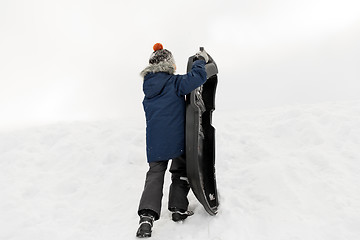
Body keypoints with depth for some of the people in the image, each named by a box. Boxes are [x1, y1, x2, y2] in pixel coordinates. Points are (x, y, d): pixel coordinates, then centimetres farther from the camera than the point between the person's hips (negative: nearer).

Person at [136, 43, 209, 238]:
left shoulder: (148, 87, 11)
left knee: (155, 174, 6)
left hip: (154, 141, 4)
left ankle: (147, 214, -9)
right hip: (176, 139, -4)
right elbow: (197, 78, -20)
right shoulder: (174, 82, -8)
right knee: (180, 172, 16)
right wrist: (201, 60, -2)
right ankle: (178, 209, 20)